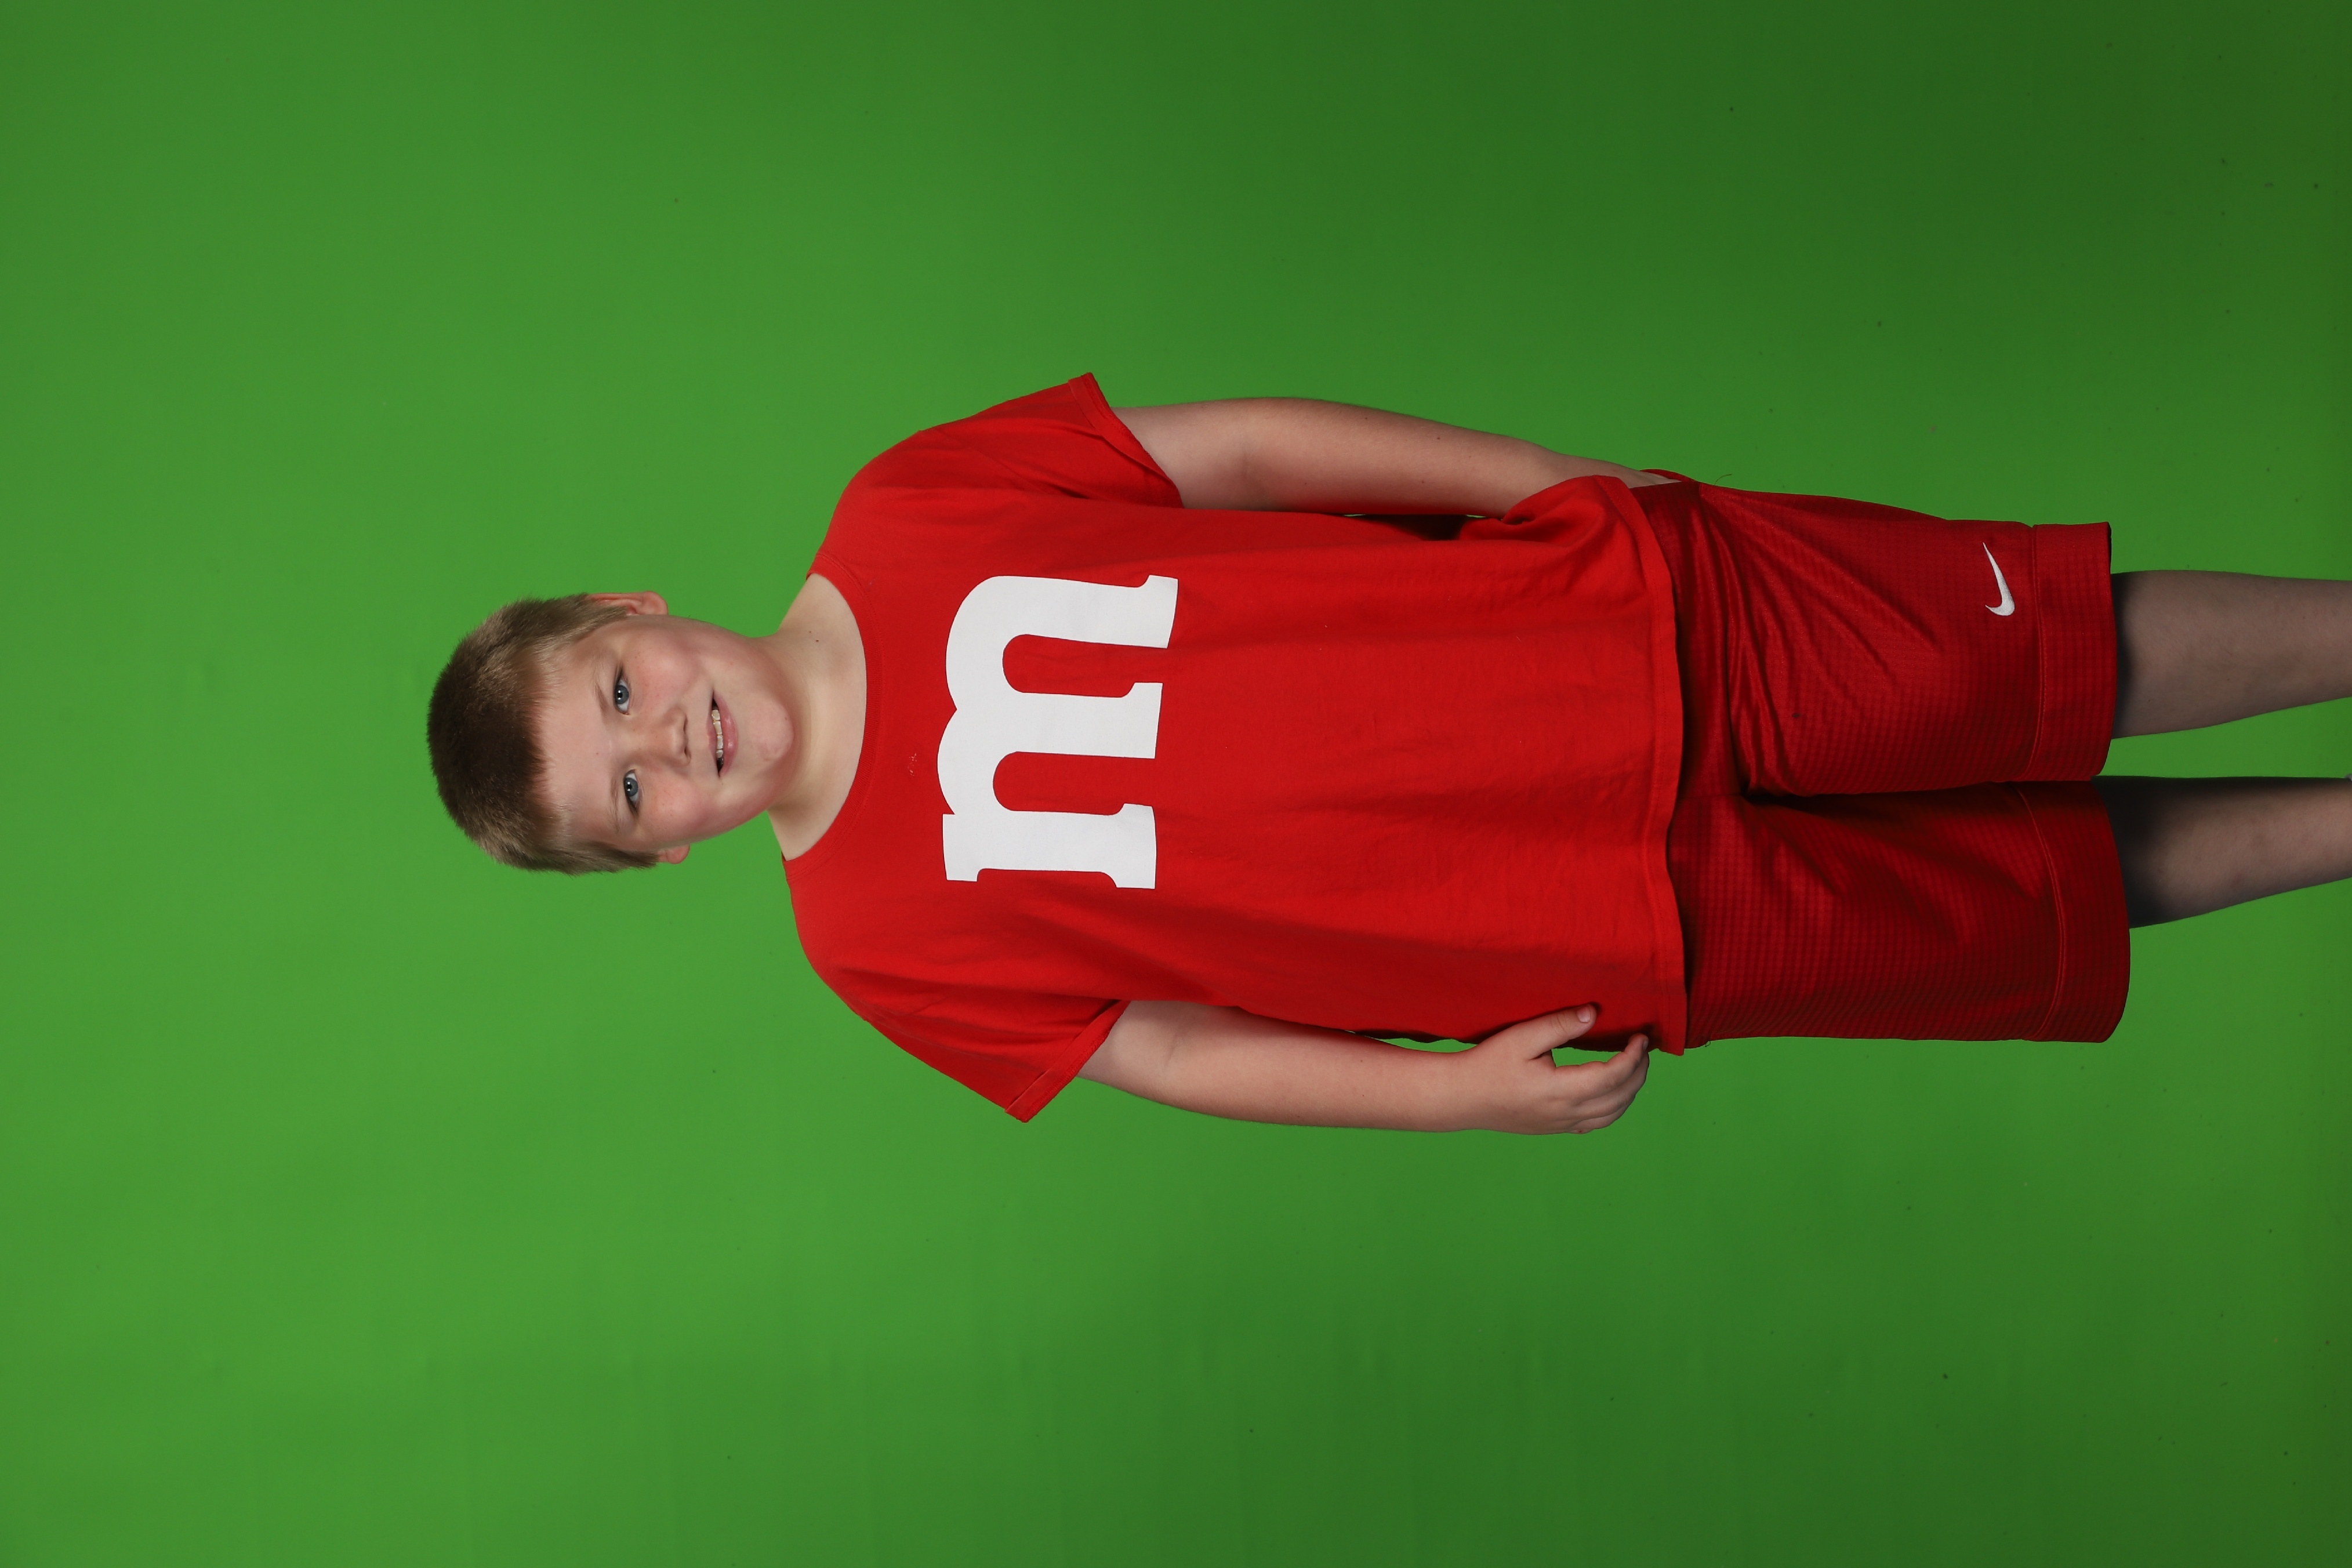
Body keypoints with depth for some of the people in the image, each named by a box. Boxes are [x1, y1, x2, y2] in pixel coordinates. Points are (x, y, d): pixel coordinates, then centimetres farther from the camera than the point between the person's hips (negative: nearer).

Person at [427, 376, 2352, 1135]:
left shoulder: (903, 513, -4)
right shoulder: (878, 937, -5)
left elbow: (1246, 446, 0)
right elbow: (1167, 1047, 2)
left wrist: (1599, 486, -1)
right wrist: (1459, 1089, -10)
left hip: (1638, 612, 2)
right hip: (1653, 933, -1)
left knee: (2092, 662, 1)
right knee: (2076, 883, 6)